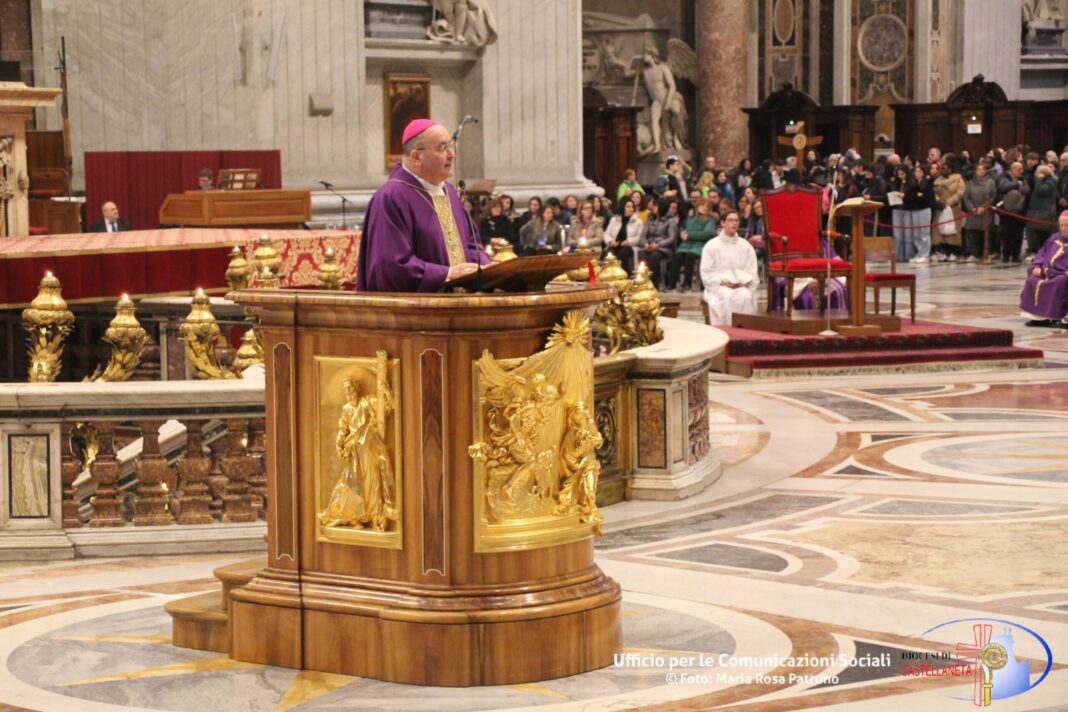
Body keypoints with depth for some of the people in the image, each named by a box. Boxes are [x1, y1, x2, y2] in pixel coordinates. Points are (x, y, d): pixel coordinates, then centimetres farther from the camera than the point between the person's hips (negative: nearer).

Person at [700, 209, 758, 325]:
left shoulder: (746, 246, 12)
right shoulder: (711, 246, 5)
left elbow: (751, 271, 11)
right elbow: (706, 273, 1)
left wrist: (744, 281, -10)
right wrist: (723, 282, -13)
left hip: (741, 286, 2)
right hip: (719, 286, -2)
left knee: (746, 297, -32)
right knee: (726, 298, -35)